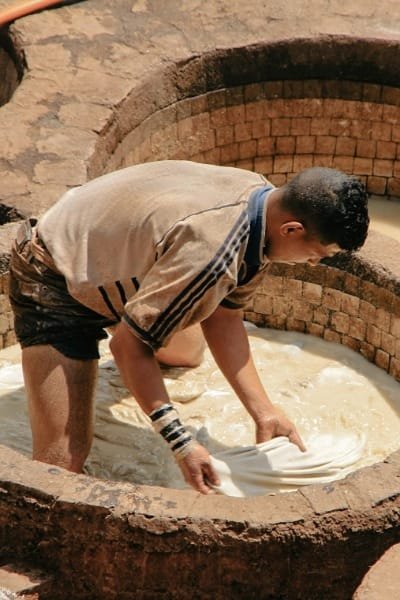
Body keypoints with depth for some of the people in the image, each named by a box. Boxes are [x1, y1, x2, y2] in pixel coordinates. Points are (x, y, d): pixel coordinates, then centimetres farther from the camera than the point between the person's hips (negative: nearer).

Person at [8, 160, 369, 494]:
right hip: (53, 283, -9)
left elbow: (224, 317, -2)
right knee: (64, 461, -18)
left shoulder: (263, 198, -9)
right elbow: (129, 344, -28)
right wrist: (181, 444, -28)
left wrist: (263, 412, -6)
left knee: (188, 354, 28)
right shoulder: (208, 257, -38)